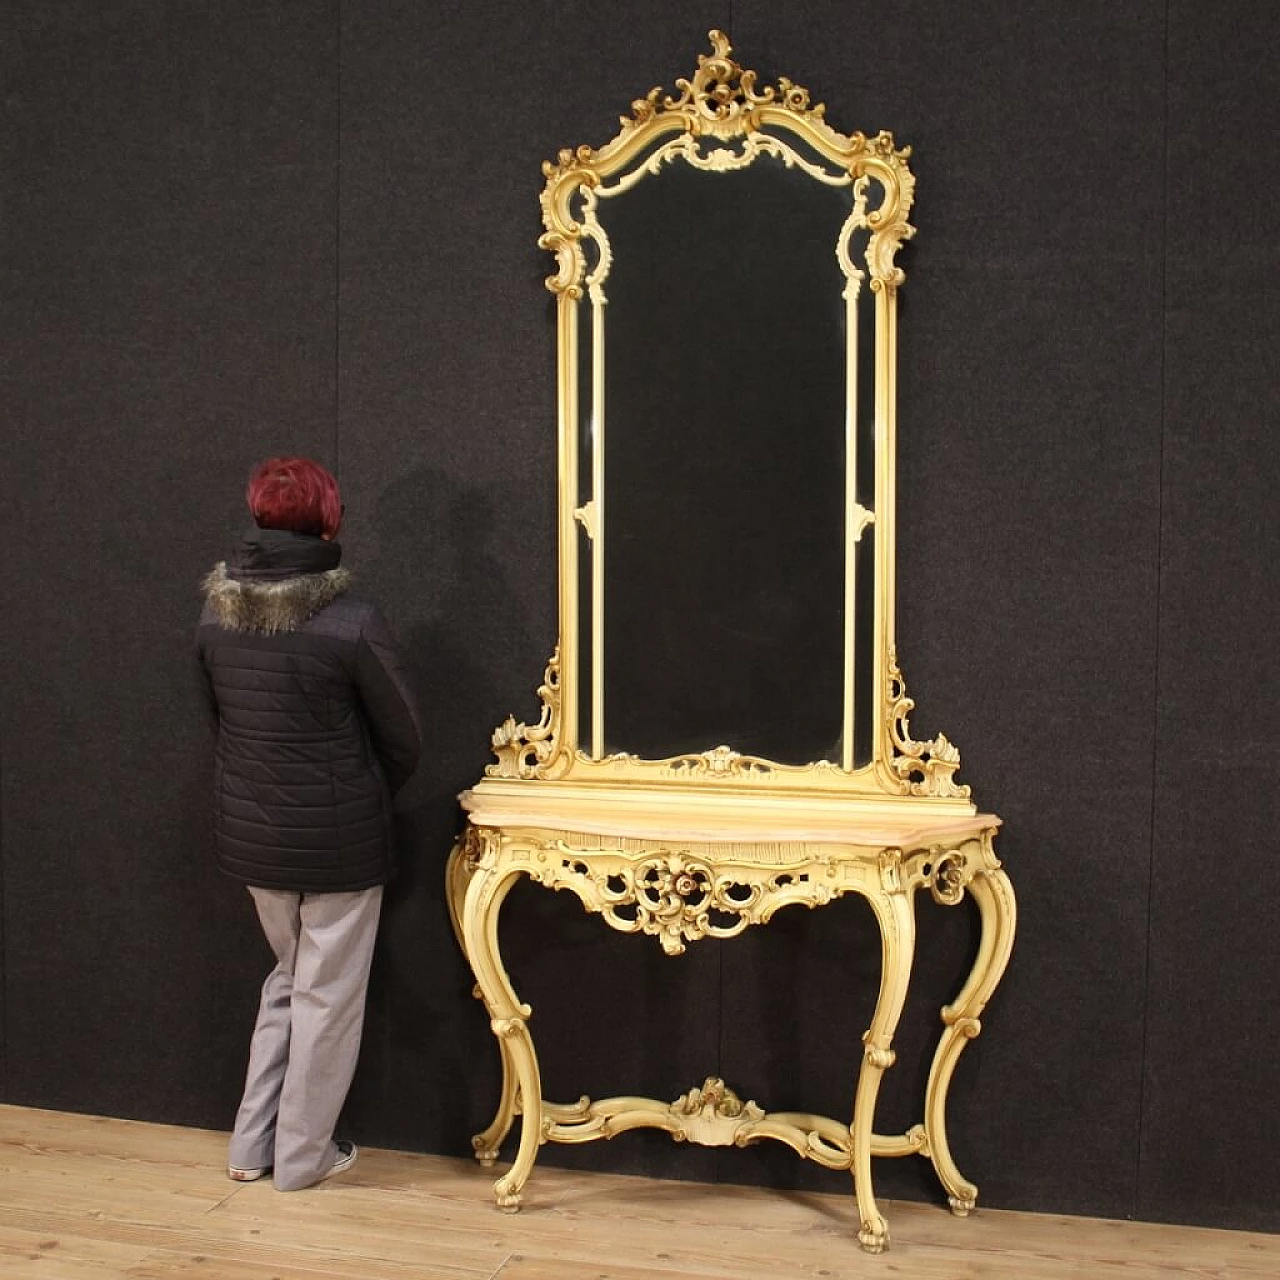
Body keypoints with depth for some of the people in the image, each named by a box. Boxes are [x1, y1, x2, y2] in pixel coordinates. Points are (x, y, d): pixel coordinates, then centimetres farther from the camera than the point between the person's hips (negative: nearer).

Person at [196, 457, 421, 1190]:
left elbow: (220, 720, 8)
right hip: (338, 840, -5)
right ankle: (302, 1156, 25)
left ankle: (253, 1145, 30)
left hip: (249, 834, 5)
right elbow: (403, 739, -9)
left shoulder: (215, 619, -4)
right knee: (327, 997, 12)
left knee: (289, 979, 24)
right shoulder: (353, 625, -20)